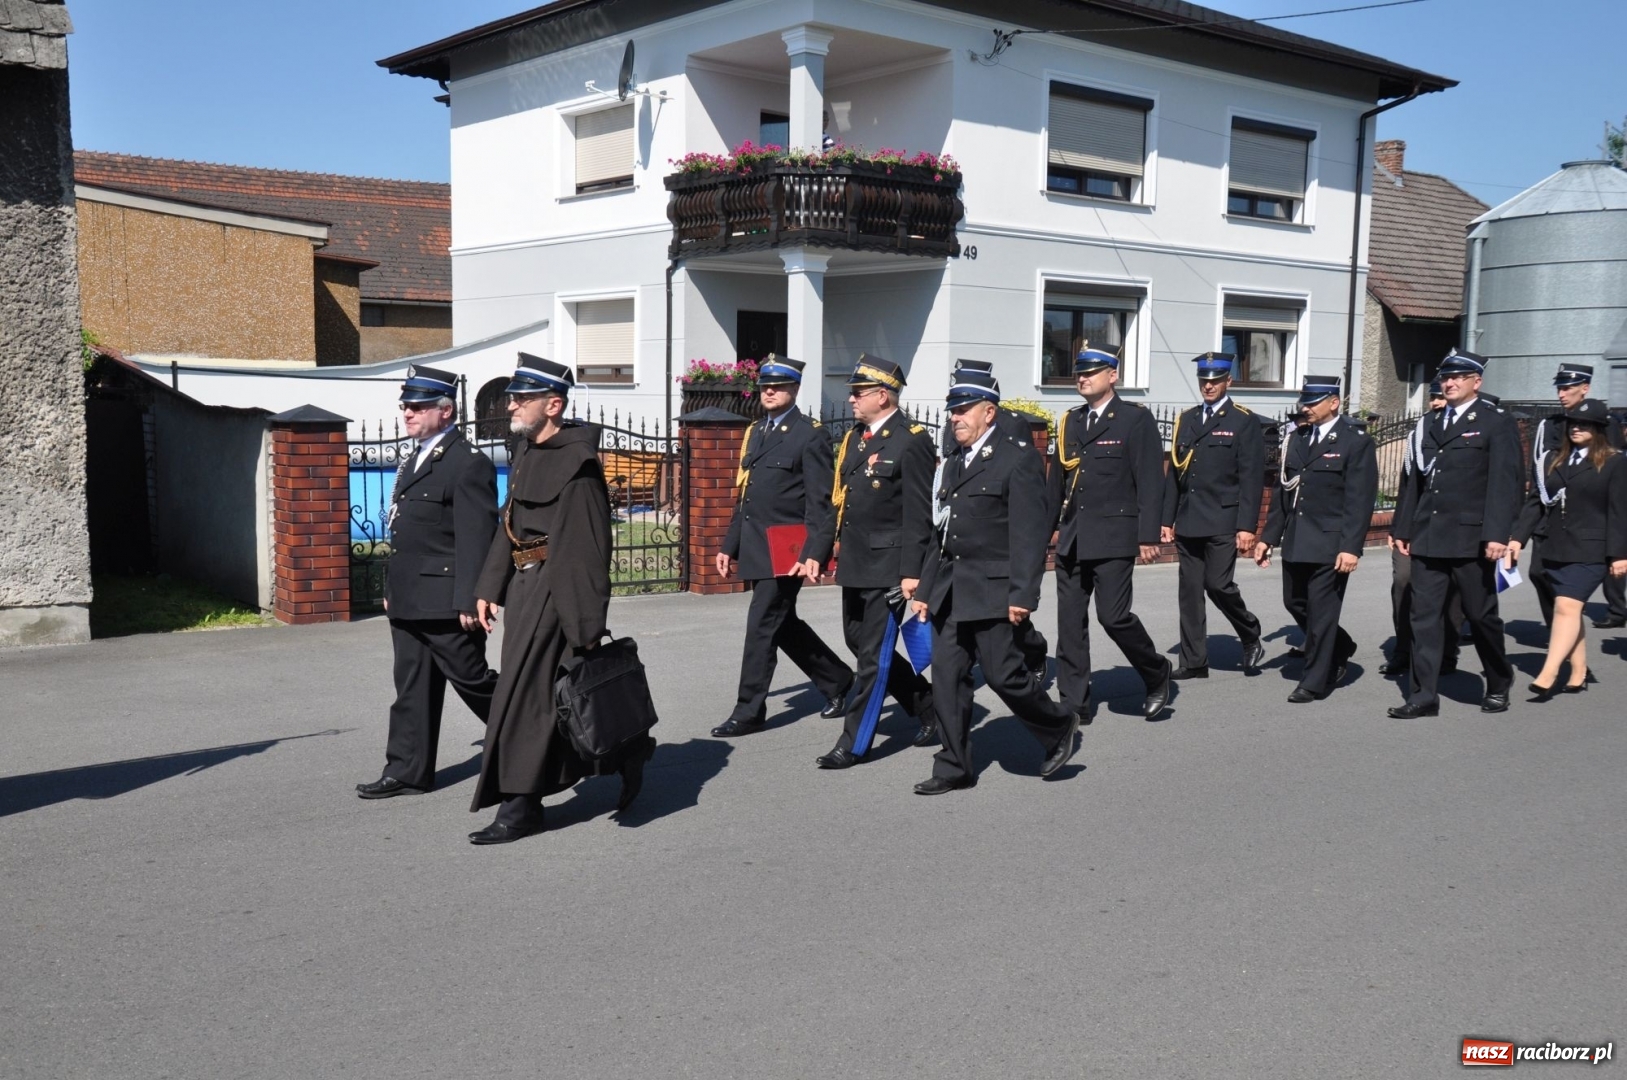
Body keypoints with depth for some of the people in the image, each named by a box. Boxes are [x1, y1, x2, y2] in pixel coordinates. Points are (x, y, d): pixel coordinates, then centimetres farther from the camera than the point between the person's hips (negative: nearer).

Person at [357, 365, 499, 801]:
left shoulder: (469, 464, -14)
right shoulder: (414, 459, 16)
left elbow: (476, 539, -18)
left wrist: (469, 601, -21)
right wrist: (392, 588, 20)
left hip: (445, 601, -9)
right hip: (408, 600, 9)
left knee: (472, 680, 3)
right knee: (412, 689, 12)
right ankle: (407, 772, 18)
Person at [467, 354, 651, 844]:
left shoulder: (576, 463, -16)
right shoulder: (525, 451, 12)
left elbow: (588, 551, -19)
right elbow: (508, 524, 19)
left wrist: (587, 625, -20)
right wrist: (489, 587, 16)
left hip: (555, 589, -9)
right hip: (525, 584, 9)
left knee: (524, 691, -5)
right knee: (560, 692, 15)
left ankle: (520, 805, 5)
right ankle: (627, 752, 32)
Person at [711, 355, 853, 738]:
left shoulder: (810, 436, -8)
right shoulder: (755, 432, 16)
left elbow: (820, 503, -13)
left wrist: (815, 553, -21)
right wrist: (730, 545, 17)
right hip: (756, 549, 8)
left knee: (762, 626, -5)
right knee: (783, 624, 15)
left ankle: (749, 712, 4)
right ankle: (837, 680, 31)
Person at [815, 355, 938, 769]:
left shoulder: (912, 441, -12)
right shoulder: (854, 437, 13)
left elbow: (918, 513, -15)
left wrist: (911, 572, -18)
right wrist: (823, 553, 14)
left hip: (888, 566, -9)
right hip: (855, 563, 9)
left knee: (873, 654, -2)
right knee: (859, 642, 15)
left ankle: (853, 743, 6)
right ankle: (928, 709, 30)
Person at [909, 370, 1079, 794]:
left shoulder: (1018, 460, -8)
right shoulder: (954, 464, 17)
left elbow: (1030, 533, -13)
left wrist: (1022, 595, -19)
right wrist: (925, 589, 17)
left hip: (993, 592, -7)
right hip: (951, 592, 7)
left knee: (1003, 674, -4)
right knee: (947, 675, 4)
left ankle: (1059, 726, 22)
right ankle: (955, 767, 13)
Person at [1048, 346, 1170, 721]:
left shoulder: (1135, 419, -3)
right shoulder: (1069, 422, 14)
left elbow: (1150, 481, -8)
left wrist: (1149, 535, -14)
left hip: (1113, 538, -6)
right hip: (1072, 539, 6)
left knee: (1113, 616, -8)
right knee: (1070, 620, 4)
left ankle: (1157, 673, 19)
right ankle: (1074, 703, 11)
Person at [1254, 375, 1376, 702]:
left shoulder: (1356, 442, -7)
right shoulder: (1296, 439, 12)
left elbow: (1359, 500, -13)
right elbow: (1281, 492, 15)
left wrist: (1351, 547, -19)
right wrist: (1269, 537, 11)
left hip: (1330, 545, -7)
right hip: (1296, 542, 7)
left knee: (1321, 611, -1)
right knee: (1295, 603, 14)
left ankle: (1314, 682, 12)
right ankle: (1340, 650, 36)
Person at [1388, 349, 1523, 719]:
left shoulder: (1497, 424, -2)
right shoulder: (1429, 424, 15)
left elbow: (1503, 483, -10)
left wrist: (1497, 534, -18)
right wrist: (1404, 528, 13)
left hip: (1470, 539, -5)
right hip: (1428, 537, 5)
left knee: (1481, 615, 7)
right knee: (1425, 615, 2)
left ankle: (1499, 686, 27)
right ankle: (1423, 696, 5)